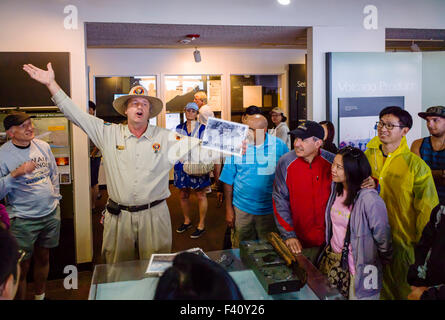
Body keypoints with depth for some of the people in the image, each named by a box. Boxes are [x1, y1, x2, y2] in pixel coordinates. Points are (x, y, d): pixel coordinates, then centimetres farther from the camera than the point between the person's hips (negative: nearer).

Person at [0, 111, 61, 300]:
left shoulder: (43, 146, 2)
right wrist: (15, 173, -28)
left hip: (51, 213, 5)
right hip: (23, 219, -5)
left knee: (43, 258, 20)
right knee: (22, 267, 5)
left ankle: (40, 296, 39)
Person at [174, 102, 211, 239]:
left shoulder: (202, 128, 2)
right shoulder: (179, 128, 12)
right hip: (182, 165, 4)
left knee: (201, 195, 0)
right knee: (183, 195, 11)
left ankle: (201, 225, 11)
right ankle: (187, 221, 29)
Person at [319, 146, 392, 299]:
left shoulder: (369, 199, -24)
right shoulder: (335, 188, 0)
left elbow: (382, 236, -14)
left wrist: (384, 262, 0)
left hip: (358, 268, -6)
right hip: (332, 259, 7)